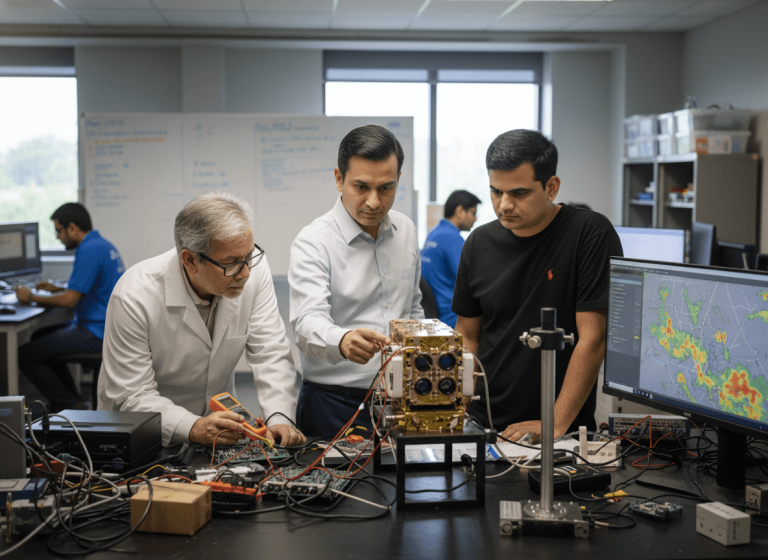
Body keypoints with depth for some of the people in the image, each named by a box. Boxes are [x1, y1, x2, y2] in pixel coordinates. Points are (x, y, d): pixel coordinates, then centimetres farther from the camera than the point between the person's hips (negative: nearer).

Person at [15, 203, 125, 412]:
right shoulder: (102, 244, 12)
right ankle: (72, 397, 24)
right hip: (106, 326, 11)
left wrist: (32, 297, -7)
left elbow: (69, 300, -21)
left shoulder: (89, 251, -20)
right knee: (40, 338, 26)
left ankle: (66, 405, 4)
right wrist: (57, 289, 18)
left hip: (97, 334, -11)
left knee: (25, 355, -9)